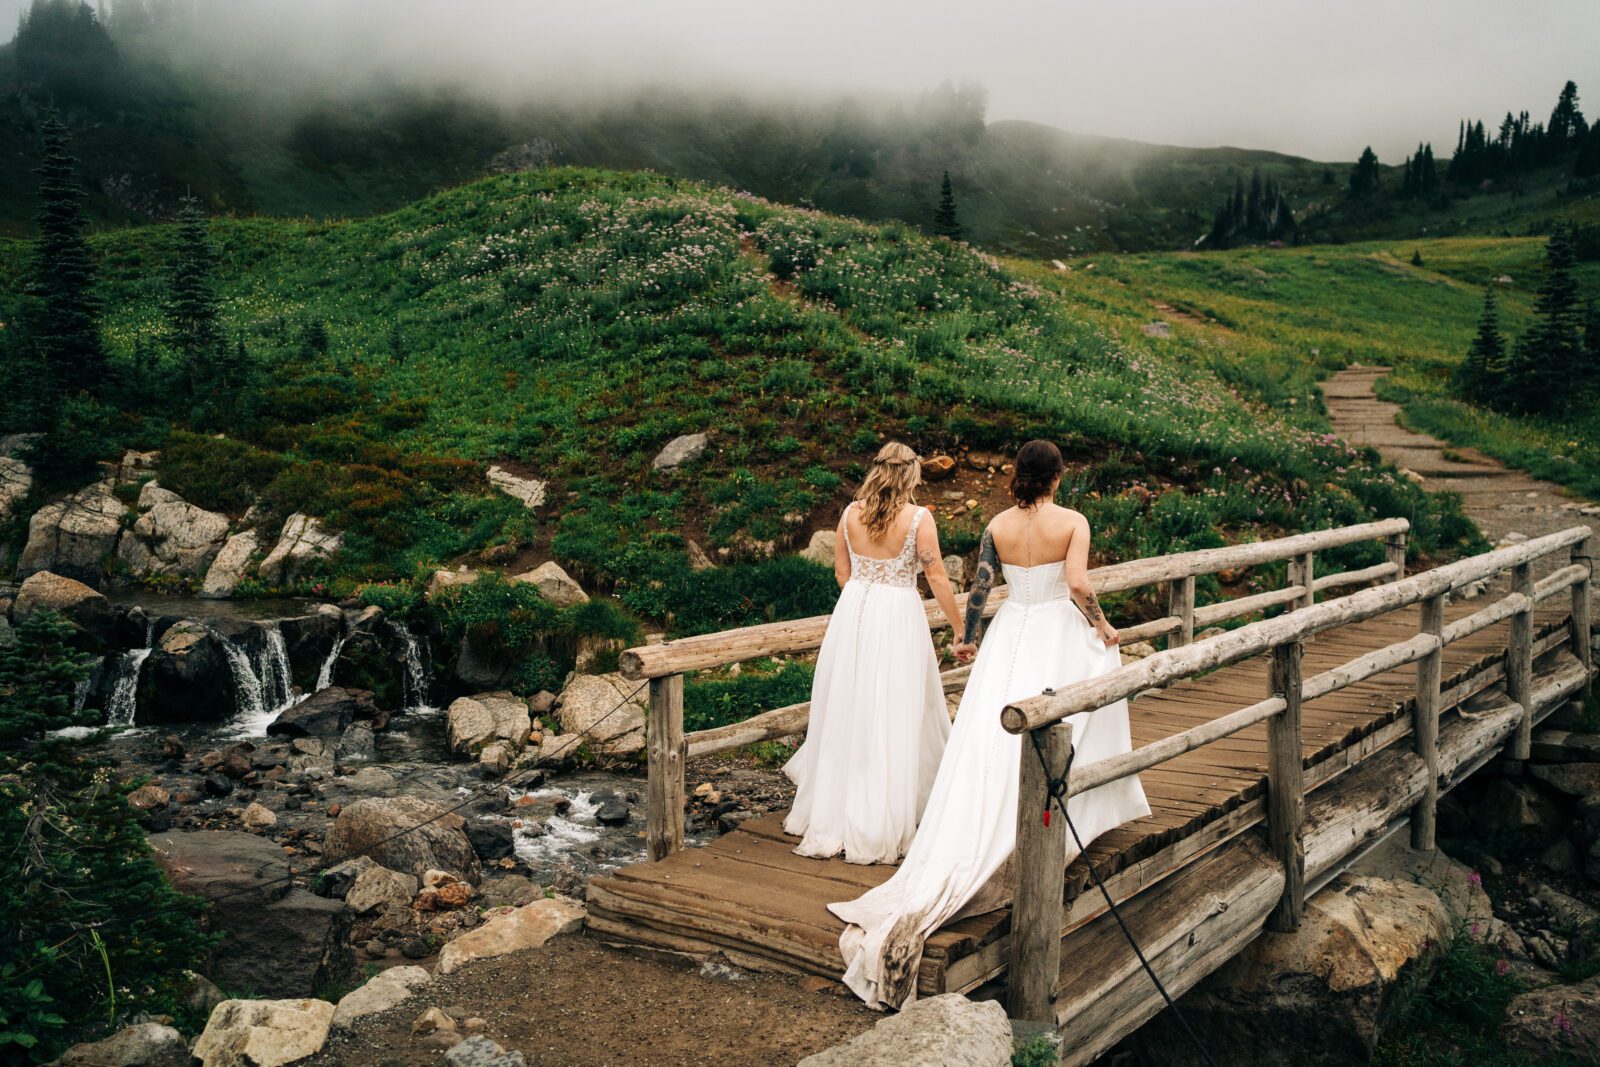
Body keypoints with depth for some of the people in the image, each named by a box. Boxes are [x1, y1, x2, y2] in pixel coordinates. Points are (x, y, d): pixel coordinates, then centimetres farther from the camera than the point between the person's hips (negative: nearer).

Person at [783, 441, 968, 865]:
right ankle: (880, 829, 7)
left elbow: (841, 571, 11)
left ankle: (828, 820, 22)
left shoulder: (851, 512, 2)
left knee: (845, 714, 14)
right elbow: (938, 579, -8)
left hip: (852, 612, 4)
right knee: (892, 719, 3)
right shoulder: (918, 518, -9)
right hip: (898, 617, -4)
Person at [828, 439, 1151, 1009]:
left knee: (986, 745, 4)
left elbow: (979, 587, 1)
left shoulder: (997, 526, 1)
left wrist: (968, 635, 17)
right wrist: (1103, 626, -3)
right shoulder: (1072, 522, -9)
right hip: (1058, 637, -2)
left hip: (1009, 637, 3)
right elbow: (1078, 584, -20)